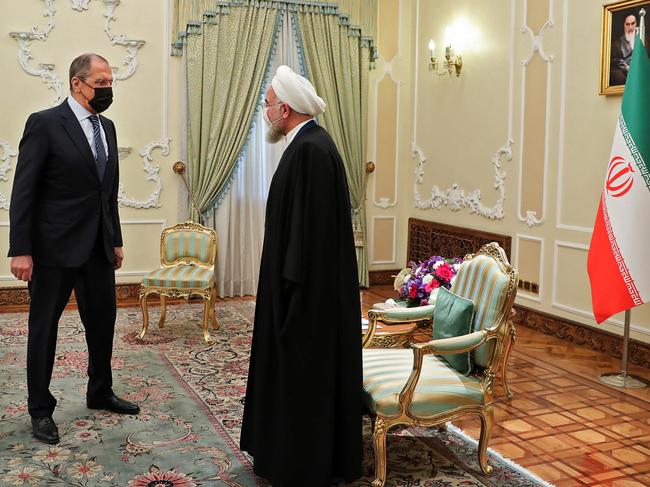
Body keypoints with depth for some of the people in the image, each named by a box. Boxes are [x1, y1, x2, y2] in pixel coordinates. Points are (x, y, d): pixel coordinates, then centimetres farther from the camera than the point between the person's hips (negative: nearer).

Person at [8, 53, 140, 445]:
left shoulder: (107, 127, 10)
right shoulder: (45, 124, -11)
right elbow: (23, 191, -13)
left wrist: (116, 240, 14)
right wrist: (21, 251, -16)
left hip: (98, 247, 7)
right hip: (55, 248, -6)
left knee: (103, 321, 15)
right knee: (44, 328, 7)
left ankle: (101, 393, 33)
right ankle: (41, 409, 21)